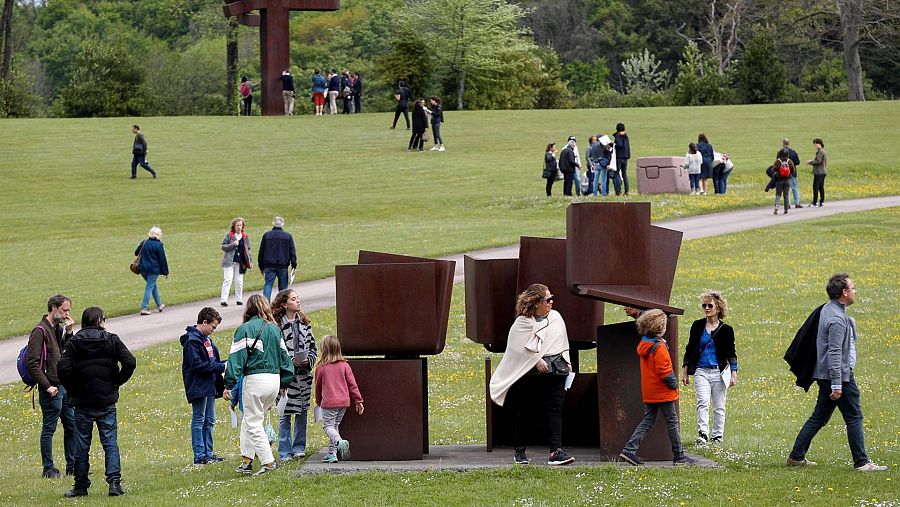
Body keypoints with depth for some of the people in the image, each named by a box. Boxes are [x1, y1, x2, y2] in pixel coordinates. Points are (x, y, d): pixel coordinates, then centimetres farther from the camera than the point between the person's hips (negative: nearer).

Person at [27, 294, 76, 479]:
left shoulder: (59, 329, 14)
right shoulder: (40, 331, -11)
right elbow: (32, 362, -16)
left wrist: (68, 332, 0)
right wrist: (47, 386, -18)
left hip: (65, 386, 8)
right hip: (51, 389, -8)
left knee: (72, 426, 11)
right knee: (49, 428, -1)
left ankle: (73, 466, 19)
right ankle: (48, 468, 5)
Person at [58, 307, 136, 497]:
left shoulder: (74, 342, -2)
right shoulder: (112, 340, 0)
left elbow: (63, 368, -15)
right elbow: (130, 363, -11)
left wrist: (72, 389, -2)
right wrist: (116, 382, 2)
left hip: (82, 402, 0)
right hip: (107, 402, 0)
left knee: (81, 446, 8)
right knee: (110, 442, 4)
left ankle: (81, 486, 12)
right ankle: (114, 482, -7)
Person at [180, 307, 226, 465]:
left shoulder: (206, 339, 16)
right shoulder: (192, 340, -14)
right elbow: (197, 365, -21)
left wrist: (225, 363, 2)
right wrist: (221, 367, -19)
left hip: (209, 387, 9)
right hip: (198, 386, -9)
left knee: (209, 421, 12)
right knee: (199, 421, -4)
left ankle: (208, 453, 18)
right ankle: (199, 456, -2)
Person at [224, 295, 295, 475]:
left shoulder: (245, 329, -6)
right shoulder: (275, 328, 11)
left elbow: (236, 358, -9)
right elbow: (284, 355, 16)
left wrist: (229, 385, -7)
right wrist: (284, 383, 23)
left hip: (255, 378, -6)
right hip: (275, 378, 6)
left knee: (253, 424, 2)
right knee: (248, 420, 18)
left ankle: (268, 462, -2)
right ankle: (247, 459, 16)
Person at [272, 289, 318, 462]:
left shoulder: (304, 323, 10)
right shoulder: (277, 324, -8)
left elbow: (313, 347, 14)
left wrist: (308, 360, -4)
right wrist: (291, 361, -17)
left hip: (304, 374, 5)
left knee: (302, 412, 10)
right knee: (285, 414, -2)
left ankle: (299, 447, 21)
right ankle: (285, 452, 5)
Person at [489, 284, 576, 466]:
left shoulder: (556, 317, 14)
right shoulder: (523, 323, -3)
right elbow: (523, 347, -12)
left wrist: (566, 363, 16)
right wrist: (537, 360, -18)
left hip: (557, 370, 4)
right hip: (533, 374, -4)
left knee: (555, 410, -7)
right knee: (528, 413, 3)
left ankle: (556, 451, -15)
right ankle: (519, 450, 18)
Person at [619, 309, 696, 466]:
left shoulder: (643, 345, 8)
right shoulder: (659, 347, -18)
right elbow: (664, 370, -20)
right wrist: (673, 383, -10)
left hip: (649, 392, 8)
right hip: (663, 392, -8)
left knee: (647, 422, 12)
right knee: (672, 422, 2)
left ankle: (629, 450, 1)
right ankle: (679, 456, 8)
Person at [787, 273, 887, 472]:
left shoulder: (827, 309, 12)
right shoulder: (837, 319, -19)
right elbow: (834, 353, -23)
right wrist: (837, 385, -23)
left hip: (825, 375, 10)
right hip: (840, 375, -10)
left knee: (819, 417, 13)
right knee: (854, 418, -3)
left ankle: (796, 457, 15)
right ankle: (861, 462, -1)